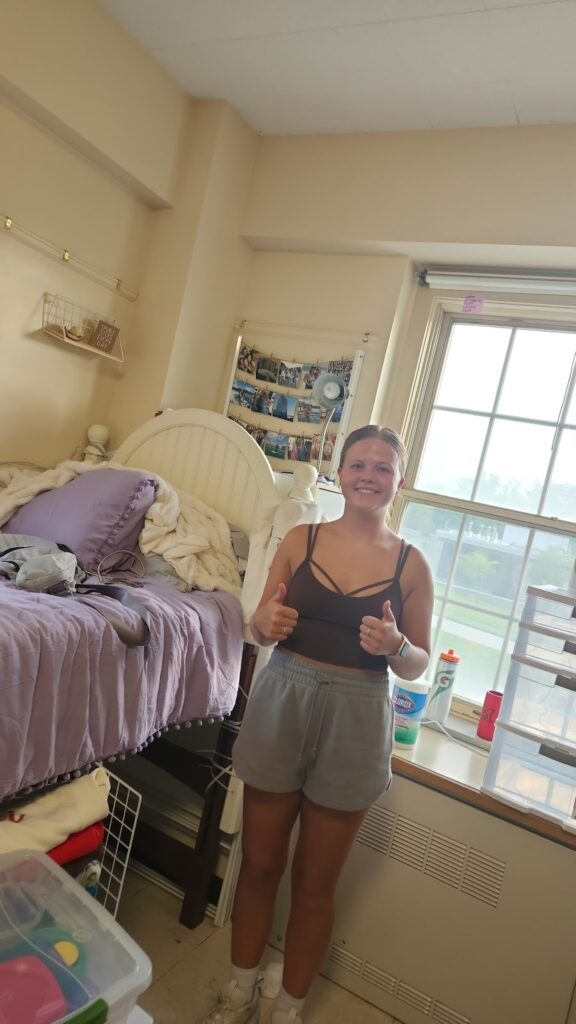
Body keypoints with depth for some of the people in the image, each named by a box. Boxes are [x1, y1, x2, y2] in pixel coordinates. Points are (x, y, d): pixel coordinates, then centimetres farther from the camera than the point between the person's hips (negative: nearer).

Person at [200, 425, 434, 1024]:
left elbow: (418, 665, 2)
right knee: (260, 862, 17)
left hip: (355, 721, -1)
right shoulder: (301, 540, -1)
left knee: (314, 882, 15)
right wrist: (266, 623, -17)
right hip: (282, 704, 1)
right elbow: (262, 629, 6)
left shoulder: (411, 564, -3)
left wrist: (394, 646, -19)